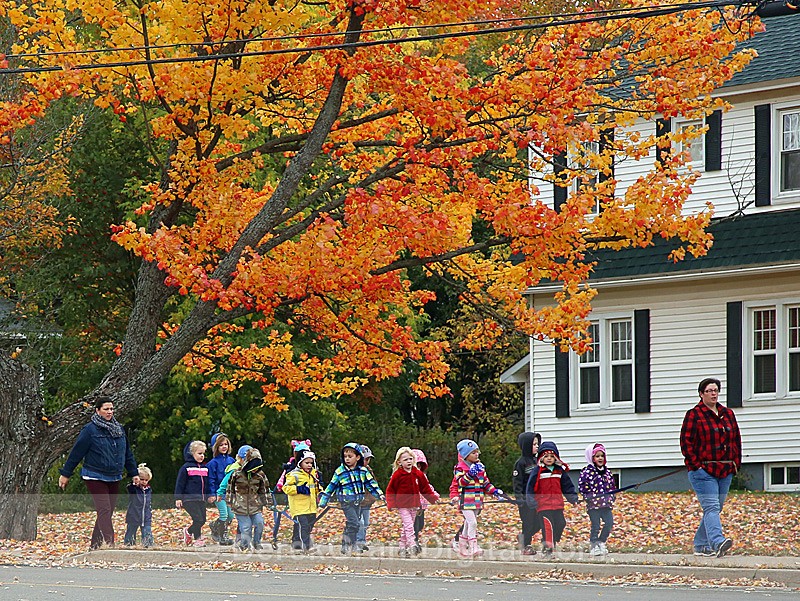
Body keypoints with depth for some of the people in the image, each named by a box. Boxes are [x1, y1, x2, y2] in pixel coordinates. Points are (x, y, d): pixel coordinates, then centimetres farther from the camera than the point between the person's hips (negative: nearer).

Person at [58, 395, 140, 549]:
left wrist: (134, 473, 22)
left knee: (107, 513, 6)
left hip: (114, 479, 6)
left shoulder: (118, 430, 11)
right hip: (95, 478, -6)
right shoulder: (90, 430, -8)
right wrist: (65, 474, -1)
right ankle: (108, 543, -25)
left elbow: (127, 454, 21)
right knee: (104, 511, -17)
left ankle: (95, 546, 13)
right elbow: (76, 453, -4)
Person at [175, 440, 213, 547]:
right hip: (189, 499, -7)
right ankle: (198, 538, 1)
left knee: (202, 520, 5)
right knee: (198, 519, -13)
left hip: (201, 499, 7)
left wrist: (210, 495, 15)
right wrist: (178, 498, -8)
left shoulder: (205, 467, 14)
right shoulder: (186, 467, -5)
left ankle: (188, 532, 29)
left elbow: (207, 483, 22)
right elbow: (180, 483, -5)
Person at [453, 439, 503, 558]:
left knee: (468, 524, 14)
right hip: (466, 501, -7)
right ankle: (473, 547, -20)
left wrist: (494, 491, 7)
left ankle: (462, 548, 25)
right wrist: (470, 474, -31)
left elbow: (485, 483, 20)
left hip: (477, 501, 7)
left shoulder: (480, 467, 15)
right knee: (472, 522, -19)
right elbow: (460, 482, -19)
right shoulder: (460, 468, -7)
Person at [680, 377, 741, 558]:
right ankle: (717, 542, -32)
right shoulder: (694, 415, -3)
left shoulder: (727, 414, 14)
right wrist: (696, 465, -12)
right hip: (703, 471, -7)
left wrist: (736, 462, 11)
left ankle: (700, 545, 18)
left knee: (715, 509, 9)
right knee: (711, 507, -18)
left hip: (725, 471, 7)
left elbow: (736, 440, 20)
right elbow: (686, 442, -6)